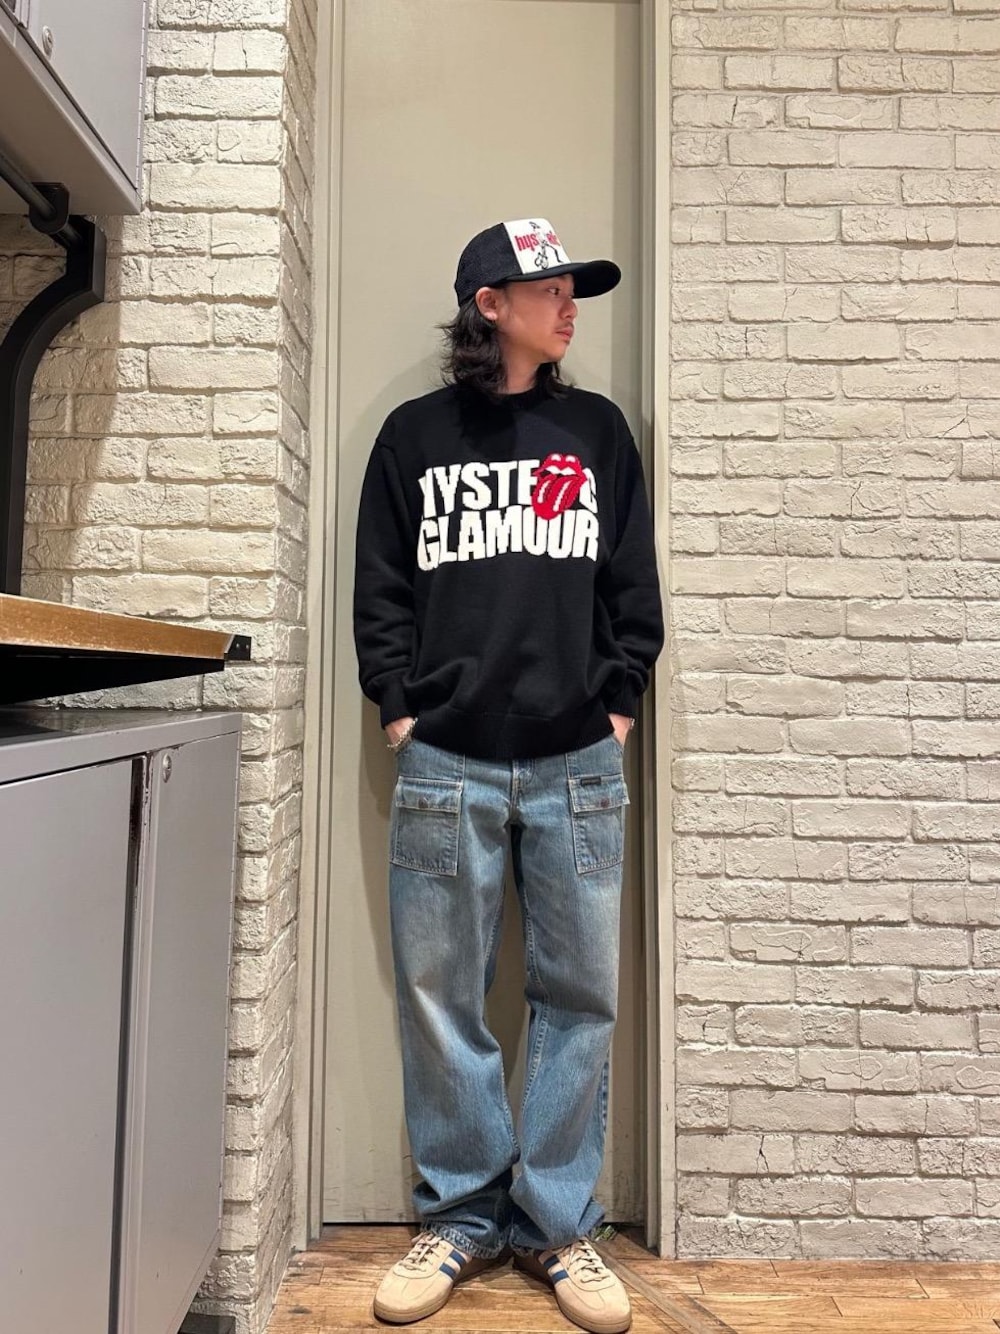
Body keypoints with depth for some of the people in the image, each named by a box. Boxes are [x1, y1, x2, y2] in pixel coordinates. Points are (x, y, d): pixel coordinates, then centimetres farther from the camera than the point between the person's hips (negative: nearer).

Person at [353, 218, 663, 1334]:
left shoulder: (598, 430, 13)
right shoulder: (414, 434, 10)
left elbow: (634, 587, 10)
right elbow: (380, 591, 7)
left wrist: (618, 704, 1)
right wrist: (401, 710, -3)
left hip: (578, 764, 1)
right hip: (446, 764, 0)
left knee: (578, 998, 7)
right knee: (441, 999, 7)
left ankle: (558, 1224, 26)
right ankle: (461, 1215, 28)